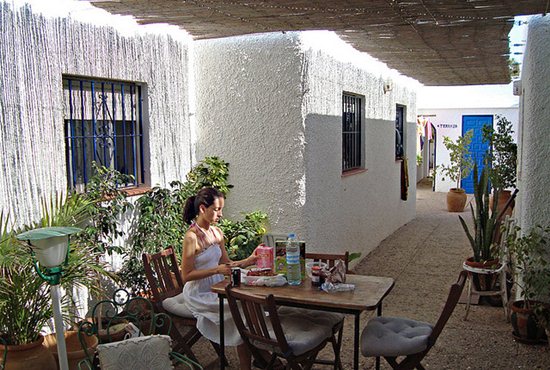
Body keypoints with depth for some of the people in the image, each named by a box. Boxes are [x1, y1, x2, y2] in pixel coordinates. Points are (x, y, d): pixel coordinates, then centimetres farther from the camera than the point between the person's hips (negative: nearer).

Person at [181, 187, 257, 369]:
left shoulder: (217, 232, 7)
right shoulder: (192, 236, -16)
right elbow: (187, 275, -16)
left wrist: (246, 261, -2)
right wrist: (216, 270, -24)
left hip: (216, 289, 7)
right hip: (199, 295, -7)